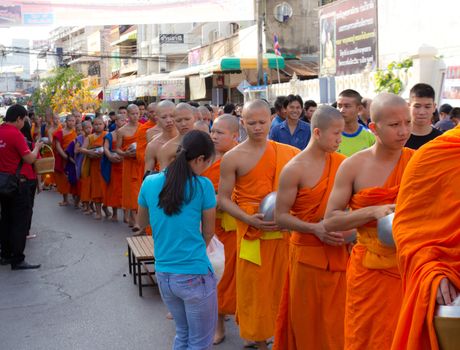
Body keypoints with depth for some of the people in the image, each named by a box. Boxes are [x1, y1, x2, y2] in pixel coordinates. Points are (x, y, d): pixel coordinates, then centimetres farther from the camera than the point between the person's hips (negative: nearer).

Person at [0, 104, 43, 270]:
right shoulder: (15, 134, -17)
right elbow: (29, 159, -17)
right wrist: (36, 147, 1)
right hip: (17, 183, -7)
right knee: (20, 222, 0)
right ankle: (17, 259, 2)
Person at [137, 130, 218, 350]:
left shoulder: (150, 183, -1)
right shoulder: (203, 186, -12)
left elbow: (141, 223, 17)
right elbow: (208, 233, 2)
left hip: (163, 274, 6)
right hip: (195, 276, -5)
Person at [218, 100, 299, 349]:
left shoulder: (287, 152, 3)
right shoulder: (233, 157, -6)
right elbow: (223, 199, -4)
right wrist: (249, 219, -17)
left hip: (284, 229, 3)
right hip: (252, 232, -2)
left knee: (282, 286, 11)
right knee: (255, 288, 7)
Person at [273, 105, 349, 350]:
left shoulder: (341, 162, 4)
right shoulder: (294, 169, -9)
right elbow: (280, 217, -9)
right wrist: (315, 229, -20)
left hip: (338, 253, 4)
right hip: (308, 254, -4)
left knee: (336, 318, 10)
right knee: (308, 321, 8)